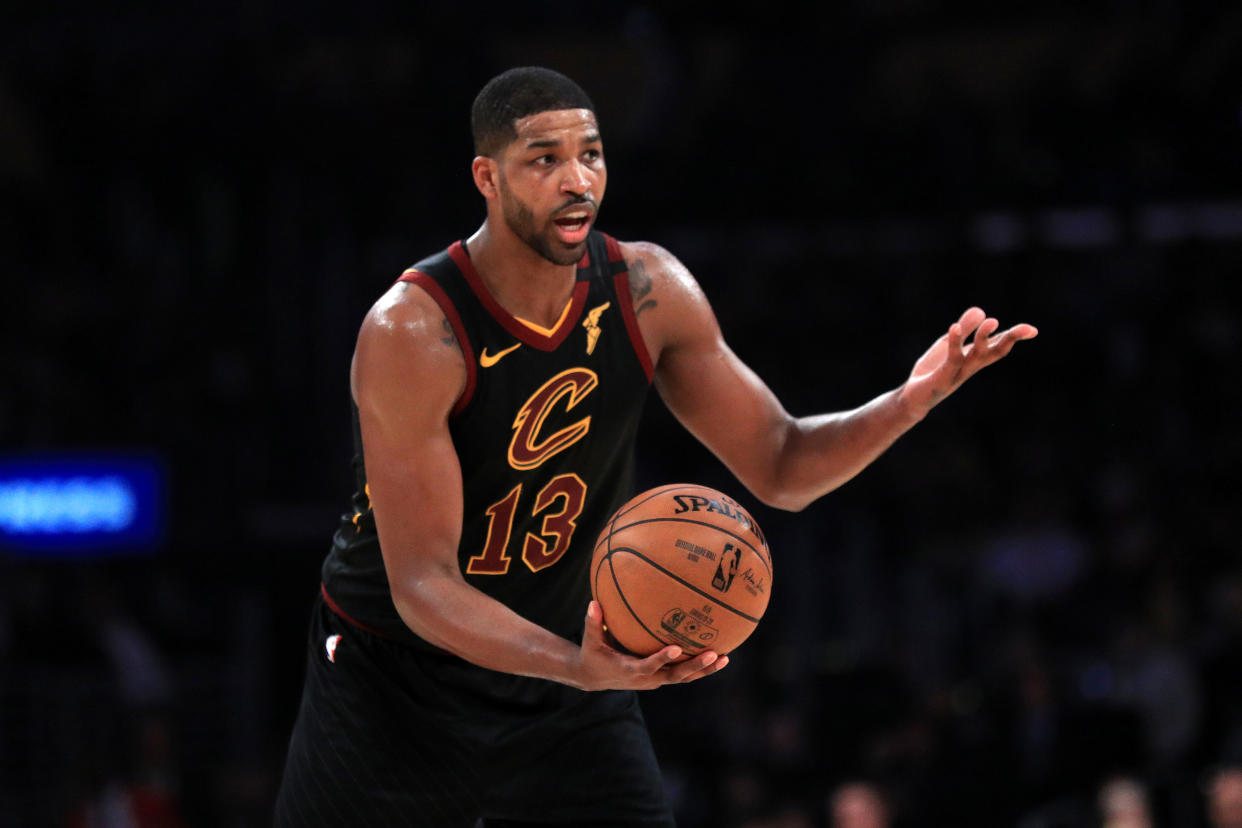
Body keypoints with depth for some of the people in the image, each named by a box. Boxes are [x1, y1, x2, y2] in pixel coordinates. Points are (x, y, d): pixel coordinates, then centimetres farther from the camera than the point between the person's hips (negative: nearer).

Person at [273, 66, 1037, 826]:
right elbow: (421, 583, -27)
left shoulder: (650, 293, -9)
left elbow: (782, 468, 0)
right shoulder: (413, 333, -25)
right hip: (394, 678, -4)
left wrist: (913, 401, -19)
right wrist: (575, 666, -44)